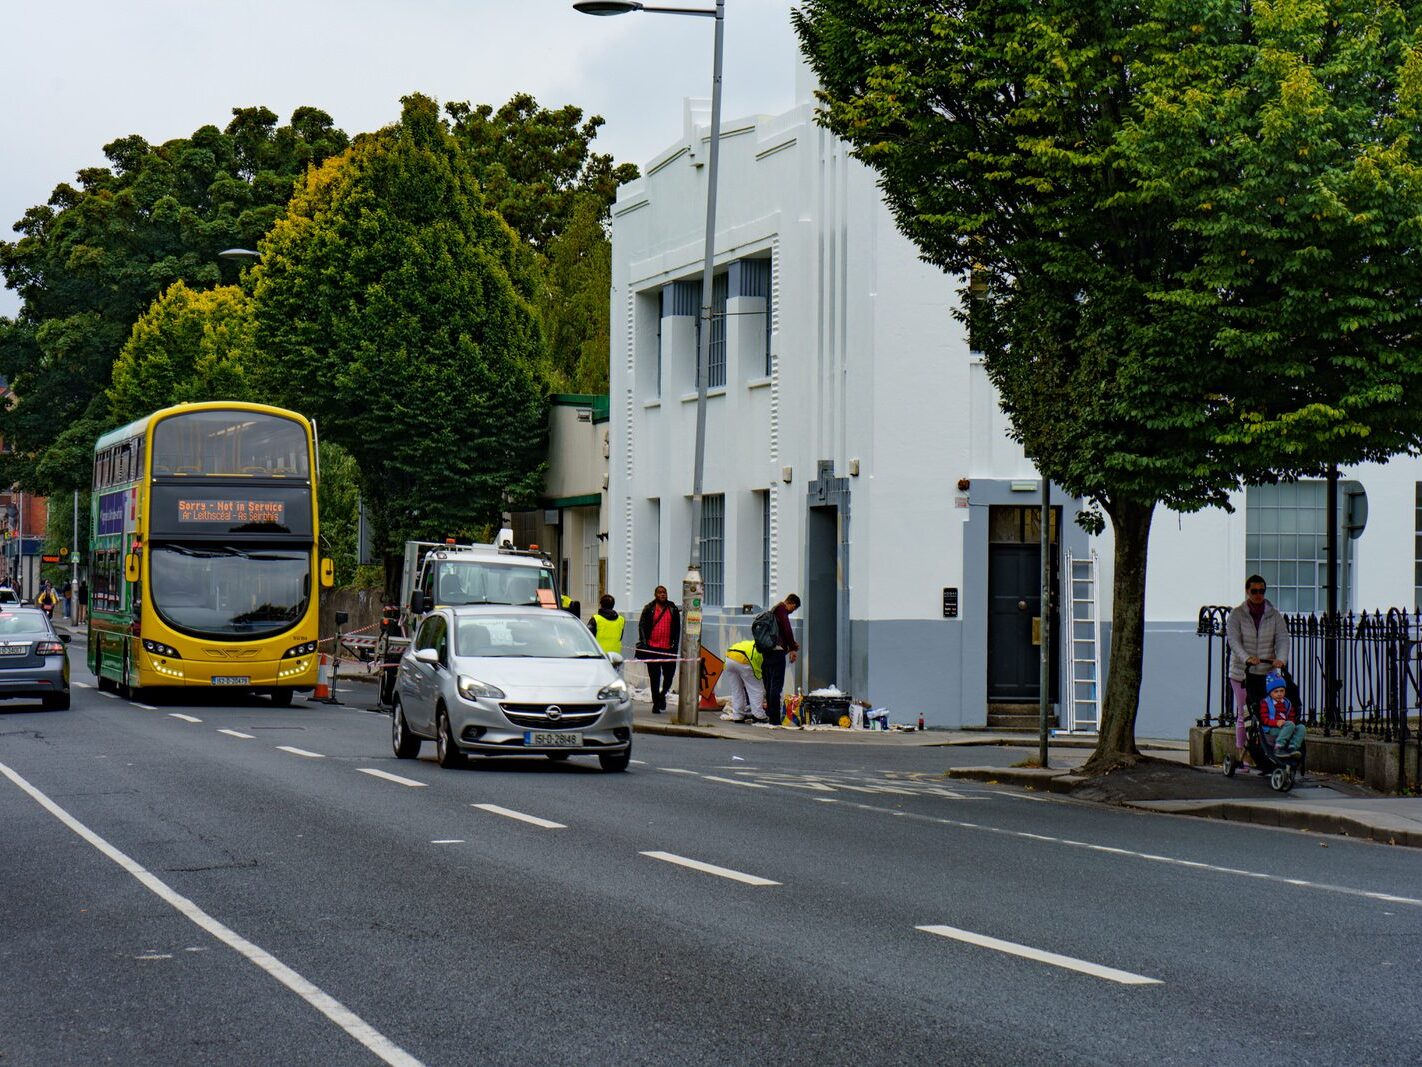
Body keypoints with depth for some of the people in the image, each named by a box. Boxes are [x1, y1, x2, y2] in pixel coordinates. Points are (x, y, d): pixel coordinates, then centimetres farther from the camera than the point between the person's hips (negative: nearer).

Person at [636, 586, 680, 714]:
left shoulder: (673, 610, 8)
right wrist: (643, 643, -7)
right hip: (652, 648, -1)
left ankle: (662, 694, 29)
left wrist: (675, 645, 3)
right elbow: (642, 626, 3)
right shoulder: (649, 609, 4)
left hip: (668, 649, 1)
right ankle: (656, 703, 8)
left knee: (669, 675, 1)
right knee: (654, 677, 1)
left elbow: (677, 629, 11)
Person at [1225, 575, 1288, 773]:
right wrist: (1247, 658, -32)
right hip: (1242, 672, -2)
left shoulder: (1274, 616, 6)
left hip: (1268, 672, 2)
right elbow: (1234, 640, -13)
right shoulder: (1236, 615, -1)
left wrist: (1281, 659, -26)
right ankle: (1243, 756, 5)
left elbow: (1282, 638, -5)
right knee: (1244, 715, -1)